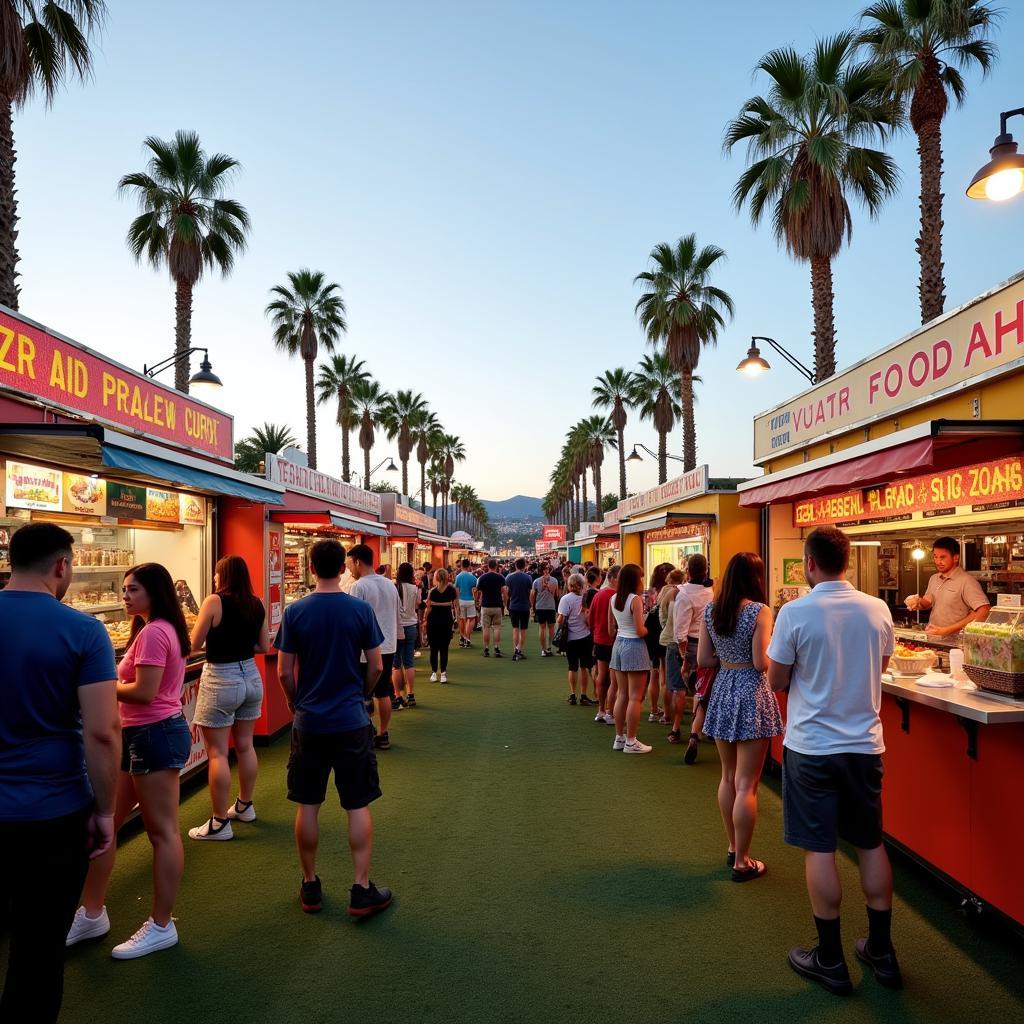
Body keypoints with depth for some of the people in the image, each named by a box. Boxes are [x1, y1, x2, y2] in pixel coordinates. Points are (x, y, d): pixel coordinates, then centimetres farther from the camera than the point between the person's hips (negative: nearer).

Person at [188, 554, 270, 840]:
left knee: (217, 753, 2)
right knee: (245, 745, 18)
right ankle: (244, 806, 32)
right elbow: (264, 646, 7)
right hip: (250, 676, 6)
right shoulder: (257, 604, 1)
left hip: (221, 680, -6)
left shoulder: (214, 602, -14)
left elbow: (195, 644, -9)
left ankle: (220, 822, 8)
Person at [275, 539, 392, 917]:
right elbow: (375, 666, -3)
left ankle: (310, 886, 25)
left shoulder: (295, 612, -7)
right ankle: (361, 890, 12)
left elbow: (284, 672, -3)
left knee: (307, 806, 13)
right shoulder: (361, 609, -8)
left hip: (308, 722, 1)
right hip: (351, 722, -1)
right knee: (358, 806, 8)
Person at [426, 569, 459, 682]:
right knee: (444, 648, 5)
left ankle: (434, 673, 10)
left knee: (434, 648, 8)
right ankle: (443, 673, 3)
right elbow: (456, 606, -2)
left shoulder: (432, 591, -6)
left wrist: (425, 619, 5)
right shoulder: (452, 590, -2)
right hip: (447, 620, 1)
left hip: (433, 620, -1)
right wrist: (456, 617, 10)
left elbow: (428, 608, -6)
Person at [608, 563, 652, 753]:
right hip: (634, 646, -7)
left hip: (618, 644, 8)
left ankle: (619, 738, 22)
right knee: (635, 698, 0)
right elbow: (640, 631, -18)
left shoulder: (613, 599, 6)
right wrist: (649, 629, 2)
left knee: (621, 695, 15)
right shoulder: (636, 599, -15)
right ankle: (631, 742, 4)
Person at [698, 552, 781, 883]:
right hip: (751, 696, -6)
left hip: (722, 692, 6)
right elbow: (762, 664, -16)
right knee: (746, 784, 3)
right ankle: (742, 863, 12)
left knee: (728, 778, 19)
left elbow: (703, 660, 3)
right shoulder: (760, 611, -14)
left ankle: (733, 848, 33)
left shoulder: (710, 610, 2)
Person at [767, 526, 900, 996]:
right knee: (871, 846, 17)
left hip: (812, 748, -4)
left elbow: (777, 680, -7)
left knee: (819, 851, 6)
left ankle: (831, 961, 17)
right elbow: (879, 667, 12)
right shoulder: (878, 610, -3)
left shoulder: (795, 613, -16)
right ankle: (881, 952, 29)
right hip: (865, 745, 4)